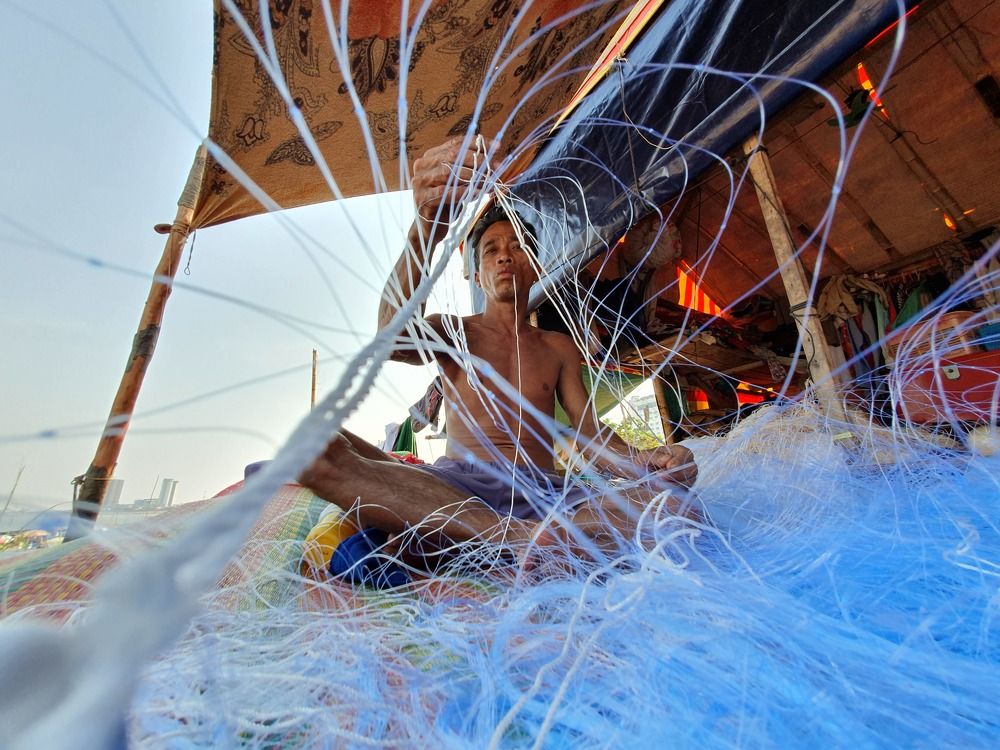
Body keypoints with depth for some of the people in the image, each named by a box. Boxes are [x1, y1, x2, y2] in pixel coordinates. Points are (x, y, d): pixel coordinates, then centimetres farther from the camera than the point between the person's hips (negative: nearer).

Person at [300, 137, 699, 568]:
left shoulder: (559, 348, 20)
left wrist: (640, 463, -11)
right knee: (315, 445, -28)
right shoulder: (452, 331, 14)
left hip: (543, 495, 2)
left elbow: (589, 435, 13)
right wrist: (425, 233, -27)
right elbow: (393, 339, -11)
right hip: (456, 489, 0)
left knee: (673, 501, -24)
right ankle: (529, 538, -32)